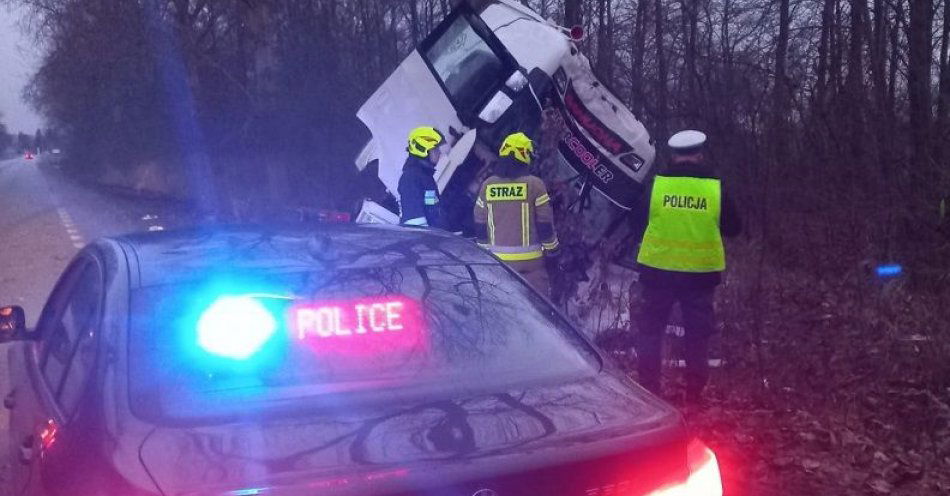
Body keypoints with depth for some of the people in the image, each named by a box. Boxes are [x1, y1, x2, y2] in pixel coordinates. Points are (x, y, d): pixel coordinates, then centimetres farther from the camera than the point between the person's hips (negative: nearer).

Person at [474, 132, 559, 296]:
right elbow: (545, 222, -6)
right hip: (529, 258, -4)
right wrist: (552, 247, 9)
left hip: (497, 258, 4)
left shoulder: (487, 185, 2)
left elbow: (480, 224, 7)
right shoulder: (534, 184, -10)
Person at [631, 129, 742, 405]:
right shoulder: (716, 188, -5)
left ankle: (648, 388, 14)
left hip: (658, 268, 0)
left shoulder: (656, 184, -6)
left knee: (651, 328, 12)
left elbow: (638, 224, 2)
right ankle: (694, 393, 17)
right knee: (697, 333, 12)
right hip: (700, 272, 1)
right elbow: (733, 228, 5)